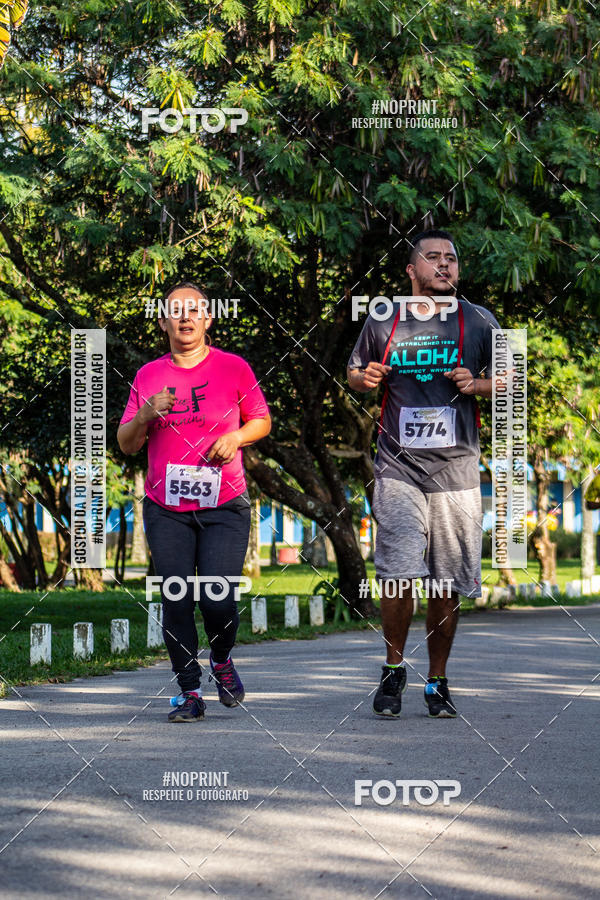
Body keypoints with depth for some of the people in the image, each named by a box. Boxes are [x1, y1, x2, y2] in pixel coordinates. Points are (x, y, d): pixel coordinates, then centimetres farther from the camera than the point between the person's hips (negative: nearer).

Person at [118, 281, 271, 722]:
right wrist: (146, 414, -9)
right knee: (177, 601, -2)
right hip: (167, 511, 2)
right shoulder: (148, 376, 8)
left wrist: (235, 437, -8)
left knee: (217, 600, -11)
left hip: (225, 507, -2)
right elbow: (125, 443, 10)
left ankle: (222, 660, 20)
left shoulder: (233, 368, 3)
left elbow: (262, 420, 13)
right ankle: (189, 692, 10)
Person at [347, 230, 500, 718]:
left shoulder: (479, 322, 6)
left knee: (447, 585, 3)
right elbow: (354, 375, 21)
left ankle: (438, 681, 19)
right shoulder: (383, 321, 8)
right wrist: (365, 379, -2)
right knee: (398, 575, -13)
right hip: (399, 468, -1)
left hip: (456, 471, 1)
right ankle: (394, 669, 8)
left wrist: (476, 385, -8)